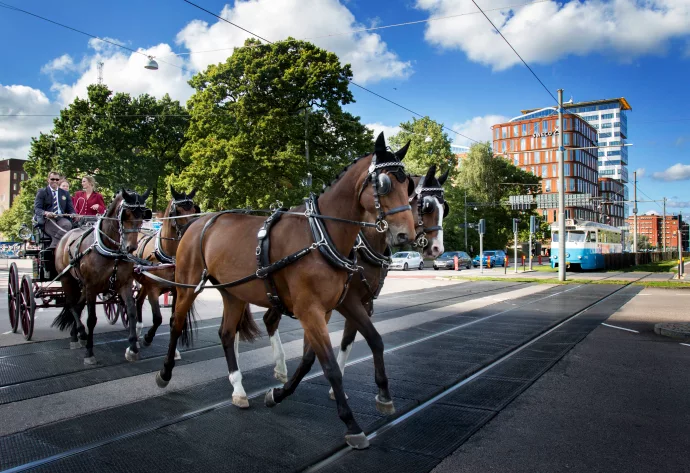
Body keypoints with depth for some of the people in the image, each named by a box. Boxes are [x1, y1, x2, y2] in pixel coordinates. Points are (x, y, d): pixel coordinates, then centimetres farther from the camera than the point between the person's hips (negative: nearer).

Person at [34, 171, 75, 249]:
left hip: (61, 219, 3)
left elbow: (70, 209, 17)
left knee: (68, 224, -36)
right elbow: (37, 209, 1)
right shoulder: (41, 192, 12)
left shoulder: (65, 193, 23)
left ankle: (52, 248, -36)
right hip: (46, 219, -3)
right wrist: (45, 213, -24)